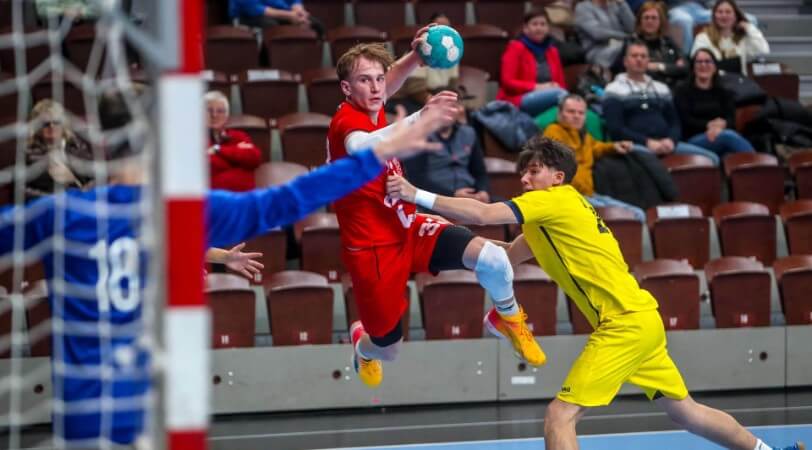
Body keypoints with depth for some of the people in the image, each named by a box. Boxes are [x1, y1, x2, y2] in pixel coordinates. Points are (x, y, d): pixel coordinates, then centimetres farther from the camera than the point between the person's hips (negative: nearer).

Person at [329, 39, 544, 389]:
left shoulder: (371, 111, -1)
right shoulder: (346, 121, -25)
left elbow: (389, 82, 18)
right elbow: (359, 147, -49)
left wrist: (415, 56, -7)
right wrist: (420, 118, -66)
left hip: (408, 229, 7)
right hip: (372, 251, -6)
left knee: (493, 259, -18)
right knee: (388, 349, 9)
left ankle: (506, 319, 14)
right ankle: (362, 343, 49)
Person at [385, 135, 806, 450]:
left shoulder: (556, 200, -9)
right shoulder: (549, 216, 18)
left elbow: (483, 213, -19)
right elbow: (508, 256, 18)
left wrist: (415, 195, -19)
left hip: (625, 325, -10)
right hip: (642, 321, 10)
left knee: (560, 416, -13)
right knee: (684, 410, 21)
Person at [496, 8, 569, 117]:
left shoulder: (552, 51, 19)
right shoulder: (516, 48, 3)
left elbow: (561, 83, 21)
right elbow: (507, 82, -6)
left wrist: (556, 87, -6)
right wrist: (537, 87, -16)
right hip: (517, 102, -5)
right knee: (559, 93, -34)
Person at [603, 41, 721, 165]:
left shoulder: (661, 89, 26)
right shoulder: (614, 90, 8)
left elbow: (674, 121, 20)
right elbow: (615, 128, -3)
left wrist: (671, 140, -5)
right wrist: (648, 142, -15)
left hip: (666, 144, 6)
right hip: (636, 146, -6)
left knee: (711, 158, -14)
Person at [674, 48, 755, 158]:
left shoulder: (723, 93, 24)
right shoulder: (682, 91, 14)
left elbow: (731, 120, 7)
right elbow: (686, 120, 0)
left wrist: (720, 125, -18)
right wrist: (708, 125, -16)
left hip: (720, 134, 3)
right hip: (694, 142, -3)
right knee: (729, 136, -36)